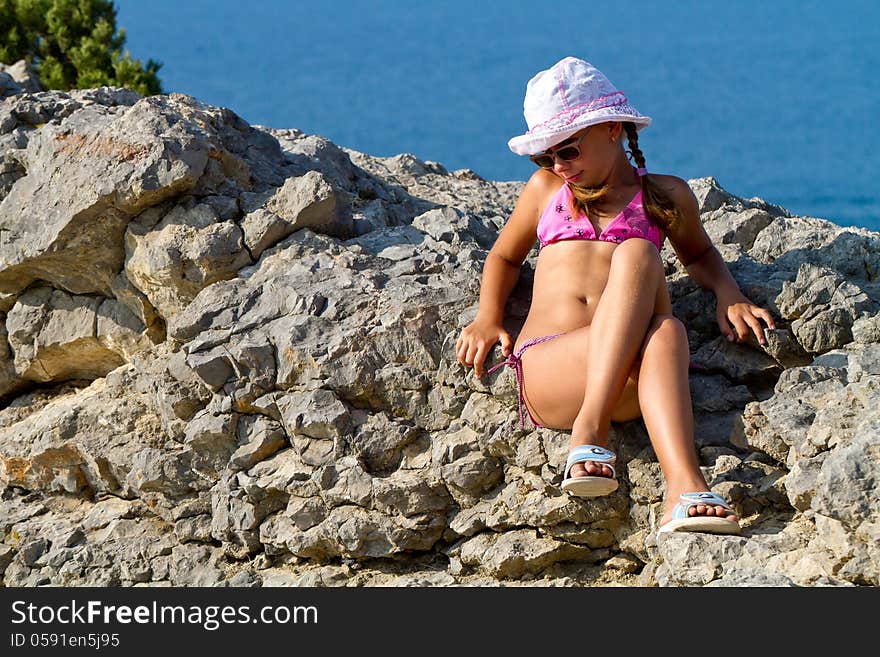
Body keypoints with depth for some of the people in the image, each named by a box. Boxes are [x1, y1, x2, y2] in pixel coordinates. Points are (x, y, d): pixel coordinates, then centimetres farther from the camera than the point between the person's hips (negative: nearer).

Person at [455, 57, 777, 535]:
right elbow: (504, 256, 36)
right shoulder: (546, 188, 25)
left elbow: (700, 255, 37)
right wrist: (487, 318, 16)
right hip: (544, 372, 0)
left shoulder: (665, 196, 21)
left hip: (628, 379, 0)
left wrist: (728, 294, 15)